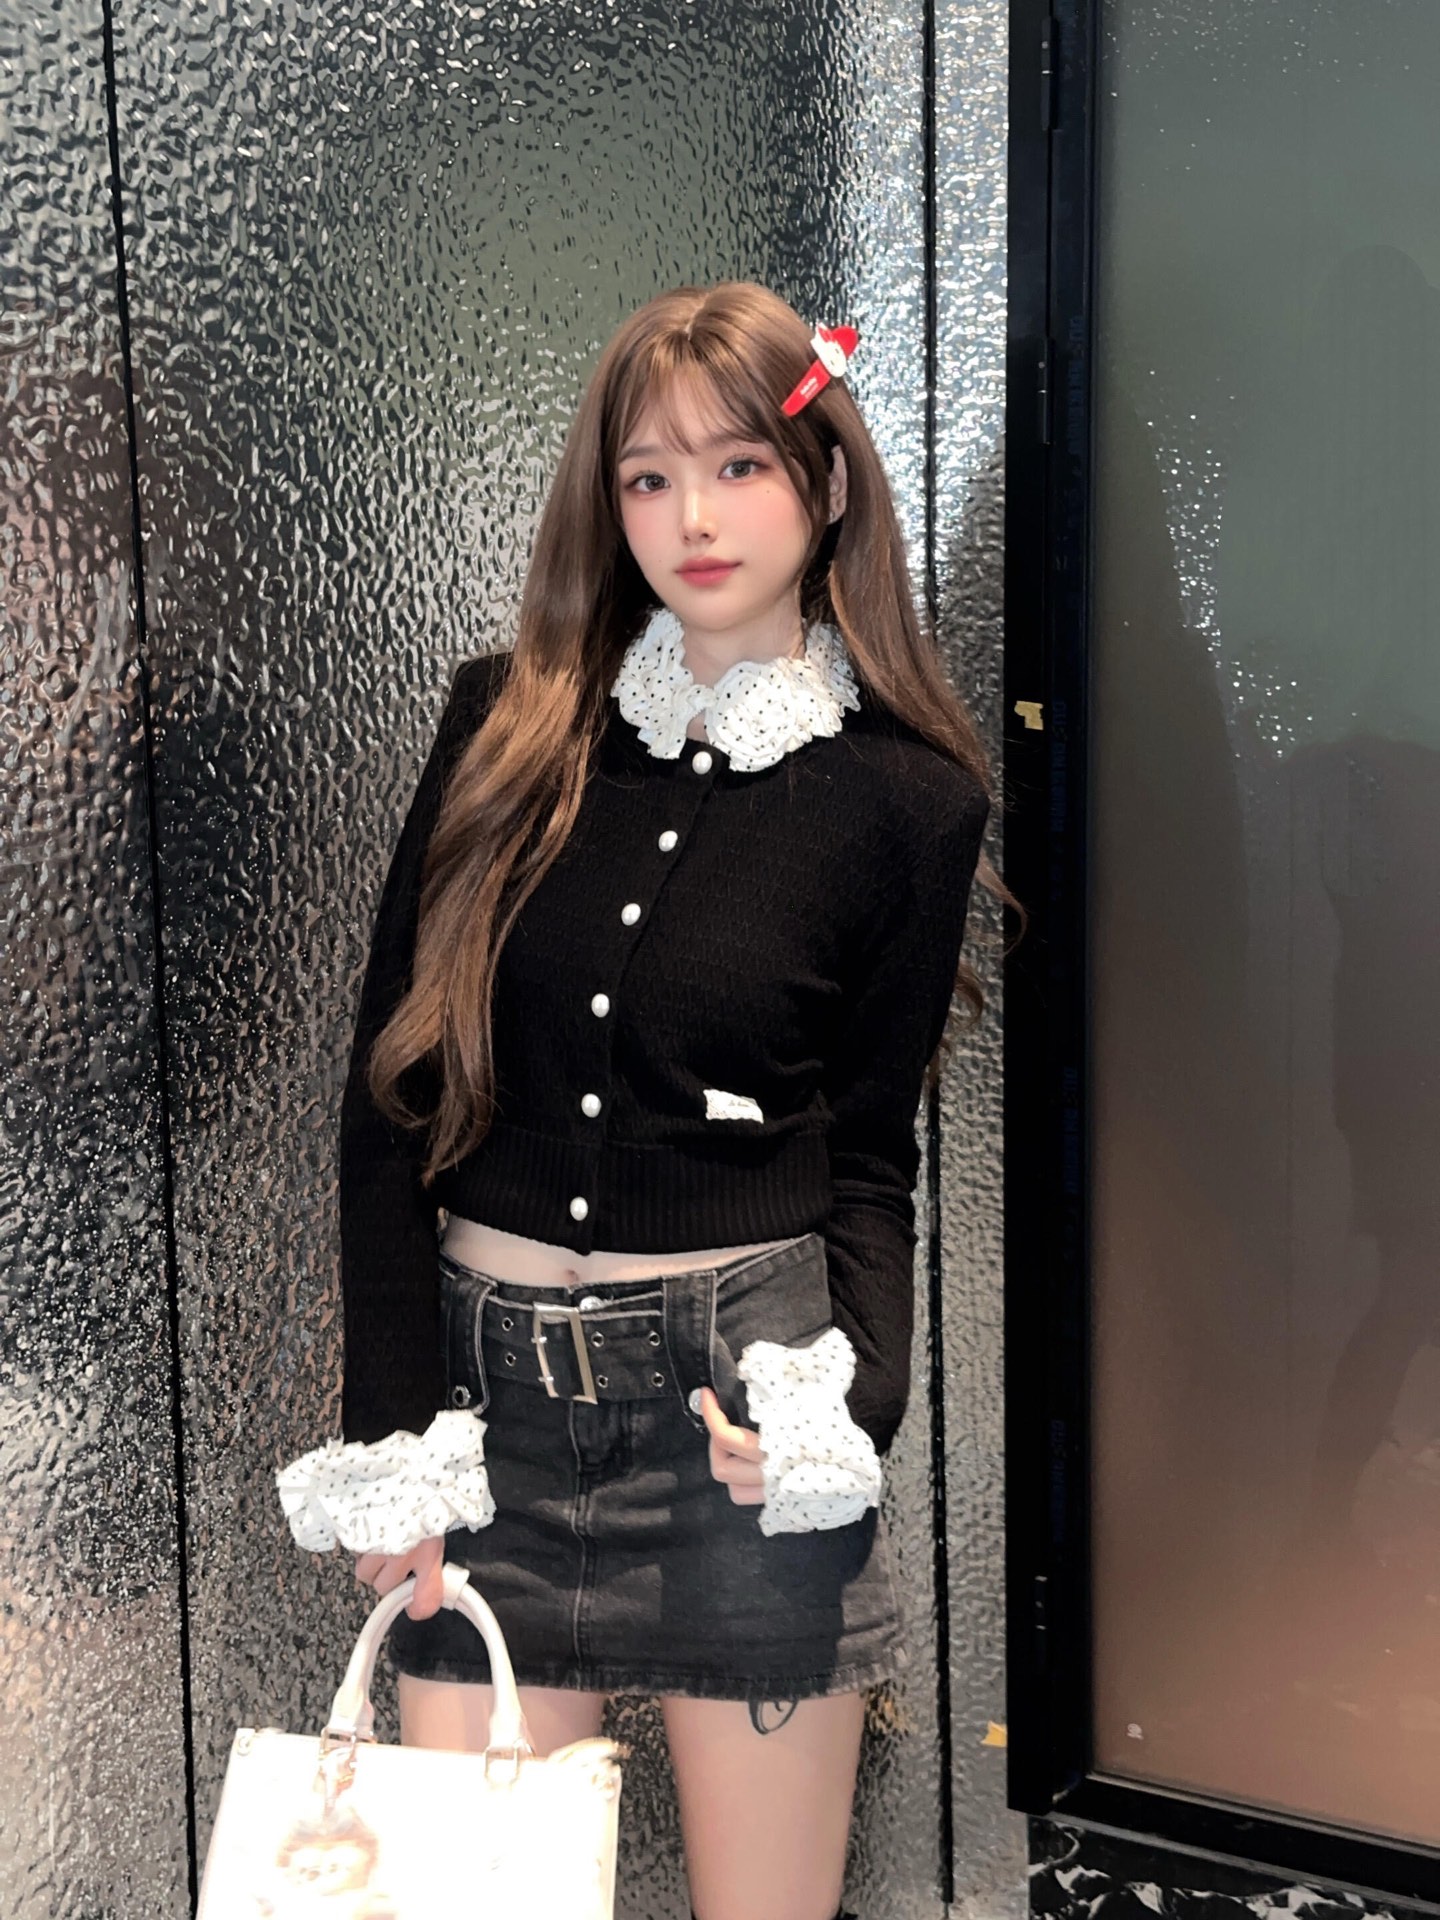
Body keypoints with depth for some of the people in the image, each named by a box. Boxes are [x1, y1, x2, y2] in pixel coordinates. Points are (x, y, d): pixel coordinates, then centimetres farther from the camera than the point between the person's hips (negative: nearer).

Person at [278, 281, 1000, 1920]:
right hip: (489, 1373, 2)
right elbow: (393, 1084, 3)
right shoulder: (507, 724, 2)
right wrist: (392, 1422, -2)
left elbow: (870, 1158, 4)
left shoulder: (906, 799, -1)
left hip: (742, 1372, -1)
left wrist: (848, 1399, -14)